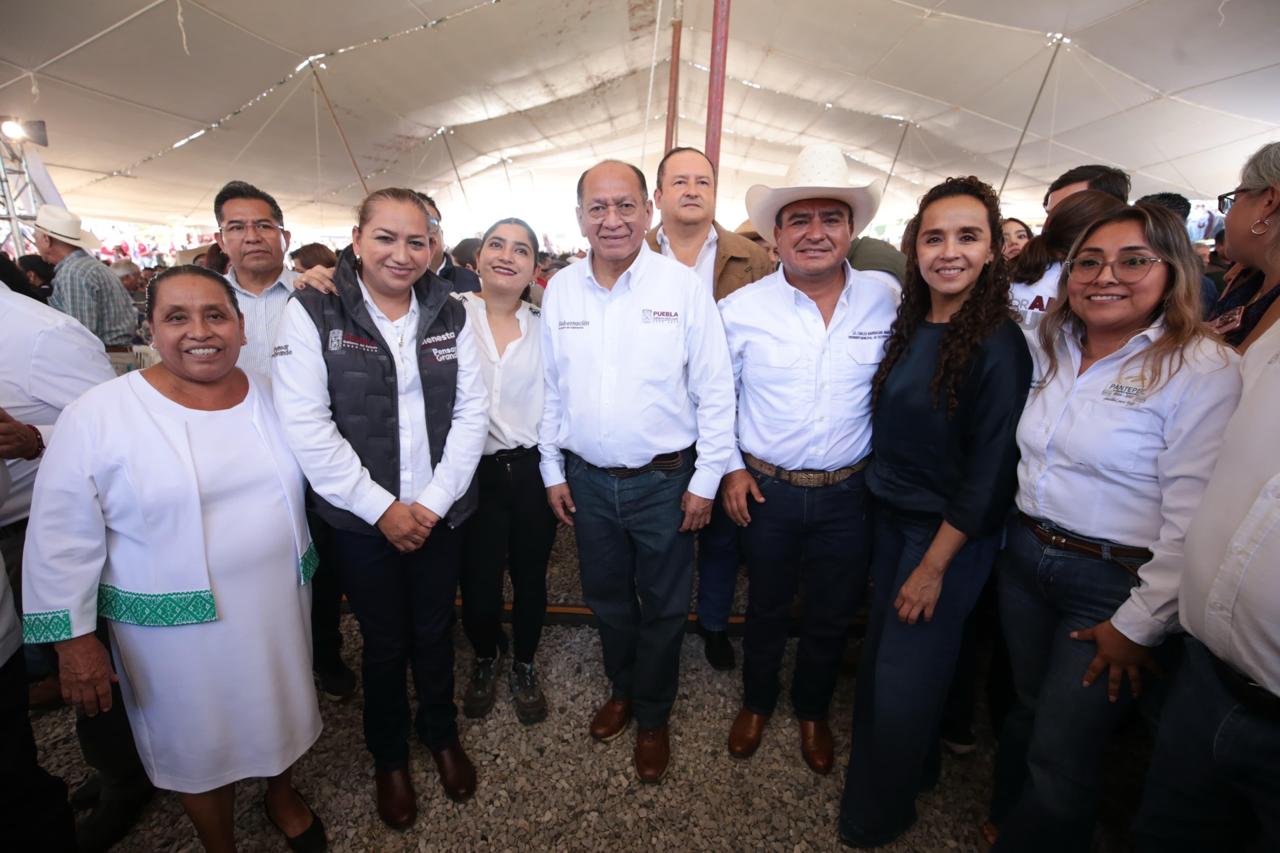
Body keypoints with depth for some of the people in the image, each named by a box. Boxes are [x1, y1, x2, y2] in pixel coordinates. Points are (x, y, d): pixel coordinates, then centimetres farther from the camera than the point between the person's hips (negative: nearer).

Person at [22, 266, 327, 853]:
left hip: (280, 604, 3)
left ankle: (282, 796, 52)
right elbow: (62, 539, -9)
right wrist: (73, 639, -8)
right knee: (199, 743, 17)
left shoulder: (273, 394, -3)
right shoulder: (98, 414, -13)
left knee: (282, 710, 23)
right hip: (176, 626, -3)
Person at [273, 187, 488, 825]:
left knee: (434, 632, 18)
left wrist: (435, 500, -10)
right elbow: (305, 425, -14)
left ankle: (441, 733, 45)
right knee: (384, 643, 13)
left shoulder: (449, 314, 2)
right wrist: (381, 508, -14)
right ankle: (388, 756, 40)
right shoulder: (312, 313, -7)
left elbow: (470, 413, -1)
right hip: (360, 519, -2)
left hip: (440, 514, 3)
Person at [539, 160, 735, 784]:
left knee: (663, 607, 14)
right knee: (606, 596, 21)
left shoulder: (683, 285, -9)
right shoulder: (560, 290, 1)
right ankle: (622, 690, 48)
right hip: (587, 480, 3)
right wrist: (553, 470, 8)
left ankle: (653, 718, 38)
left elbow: (714, 392, -7)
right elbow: (551, 389, 7)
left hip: (664, 480, -3)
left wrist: (706, 480, -8)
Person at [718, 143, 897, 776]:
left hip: (849, 493, 1)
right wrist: (731, 467, -1)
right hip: (765, 489, -1)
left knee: (832, 615, 18)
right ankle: (756, 703, 45)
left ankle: (812, 711, 45)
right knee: (766, 607, 19)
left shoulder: (886, 301, -4)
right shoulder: (742, 309, -8)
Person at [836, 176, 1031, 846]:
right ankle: (911, 765, 48)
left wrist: (934, 565, -14)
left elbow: (989, 472, -17)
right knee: (880, 658, 19)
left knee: (904, 682, 9)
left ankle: (879, 815, 35)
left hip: (951, 536, -6)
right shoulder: (908, 326, 2)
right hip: (891, 516, 6)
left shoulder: (998, 345, -18)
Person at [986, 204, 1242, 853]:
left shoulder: (1204, 369, -14)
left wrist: (1141, 625, -14)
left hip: (1113, 582, -5)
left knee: (1060, 757, 6)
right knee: (1026, 709, 22)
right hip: (1024, 556, 5)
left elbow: (1192, 520, -16)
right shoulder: (1051, 350, 5)